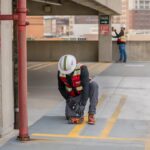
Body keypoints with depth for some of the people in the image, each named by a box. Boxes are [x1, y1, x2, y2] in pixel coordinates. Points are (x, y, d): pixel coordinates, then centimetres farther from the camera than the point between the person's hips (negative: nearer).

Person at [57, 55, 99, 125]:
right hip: (72, 96, 3)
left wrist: (82, 105, -45)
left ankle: (91, 114, -29)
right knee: (69, 116, -17)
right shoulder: (60, 72, -19)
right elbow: (61, 88, -5)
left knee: (94, 85, -37)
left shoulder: (82, 69, -33)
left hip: (84, 92, -2)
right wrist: (68, 100, -19)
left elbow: (86, 86, -38)